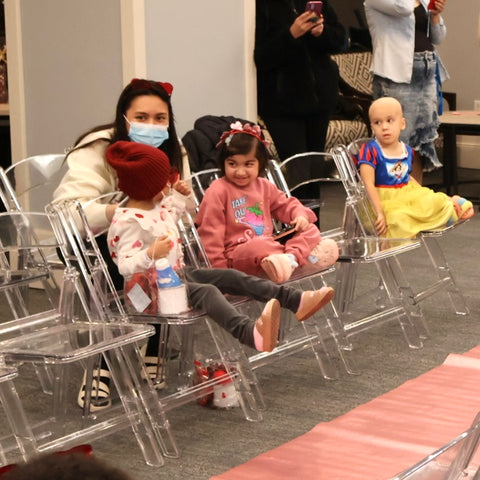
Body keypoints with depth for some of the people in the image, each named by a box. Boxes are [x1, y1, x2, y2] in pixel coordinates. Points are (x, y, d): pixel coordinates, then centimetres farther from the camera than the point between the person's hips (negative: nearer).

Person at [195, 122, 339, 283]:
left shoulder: (264, 187, 16)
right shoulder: (217, 192, -5)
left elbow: (285, 205, 28)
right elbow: (211, 231, -7)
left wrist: (301, 215, 4)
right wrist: (218, 268, -12)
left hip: (269, 244, 7)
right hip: (237, 253, -7)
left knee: (310, 230, -1)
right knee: (258, 246, -41)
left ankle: (291, 256, -32)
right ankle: (309, 255, -34)